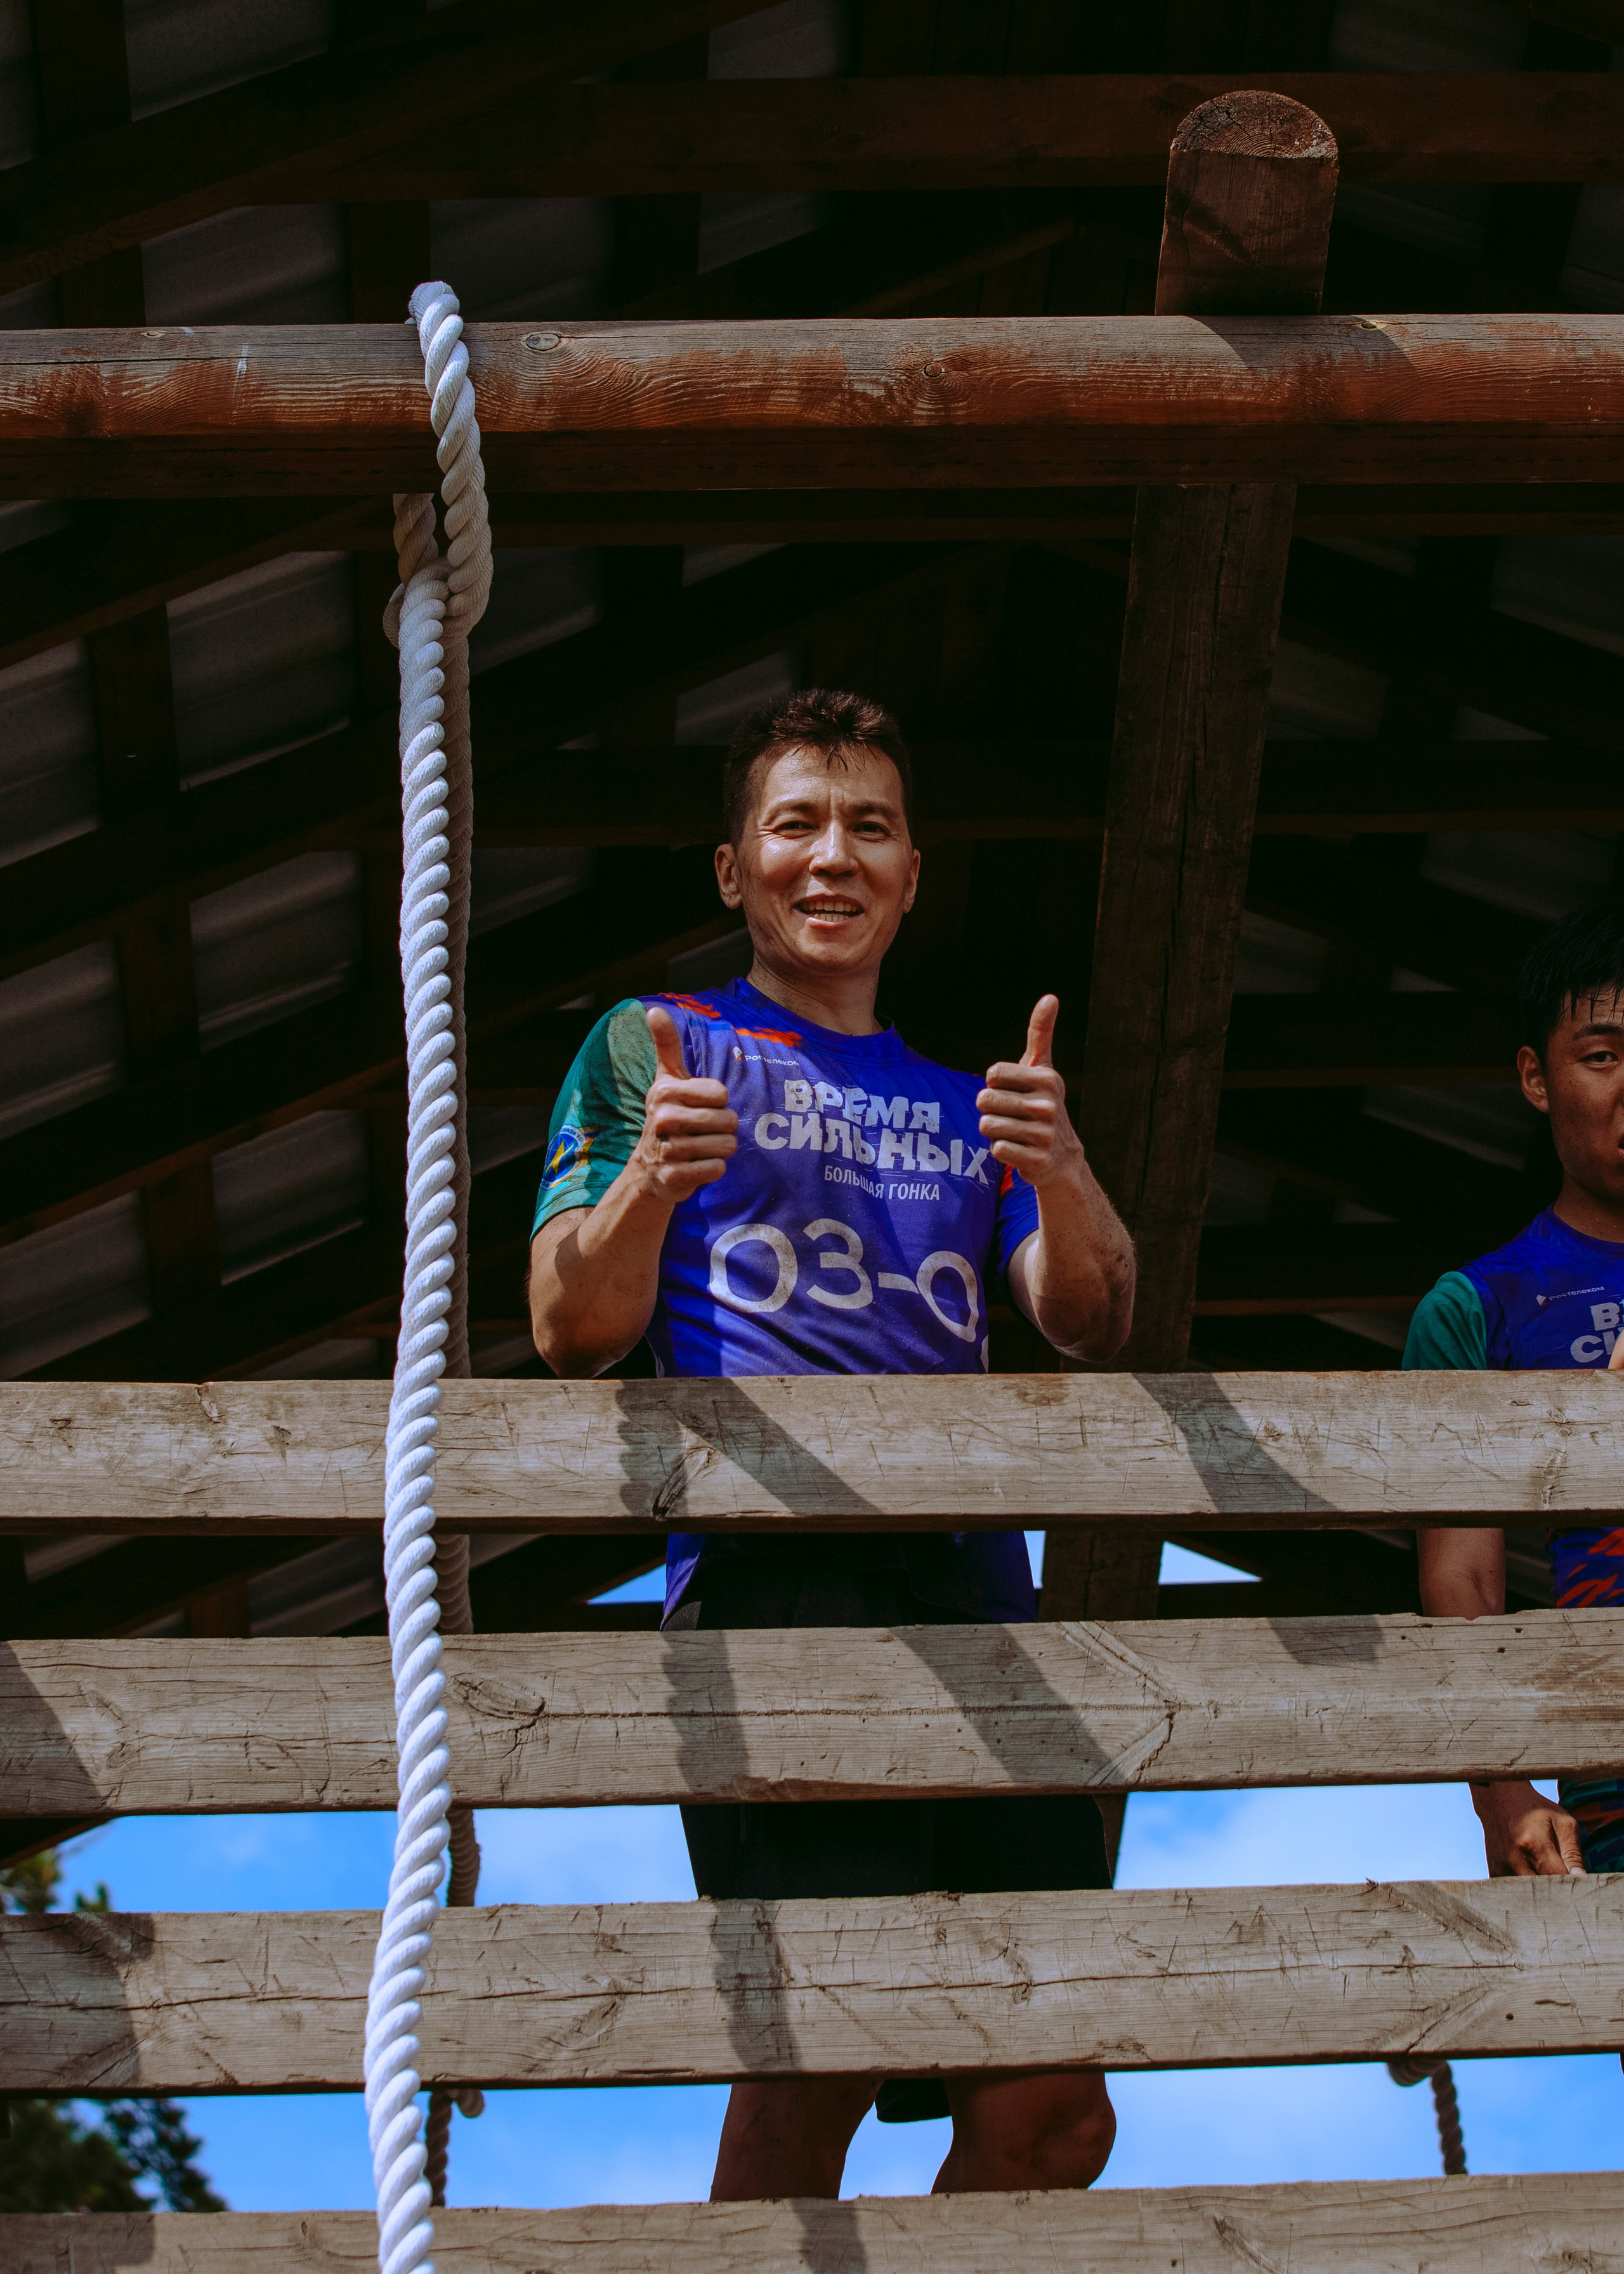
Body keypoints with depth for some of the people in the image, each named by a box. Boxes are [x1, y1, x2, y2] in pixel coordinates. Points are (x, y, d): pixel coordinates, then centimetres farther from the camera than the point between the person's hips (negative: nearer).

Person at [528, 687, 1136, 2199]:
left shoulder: (964, 1105, 28)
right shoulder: (658, 1048, 17)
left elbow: (1091, 1326, 13)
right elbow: (573, 1336, 7)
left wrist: (1062, 1176, -8)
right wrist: (650, 1179, -14)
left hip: (973, 1584, 4)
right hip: (769, 1563, -4)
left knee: (1052, 2111, -5)